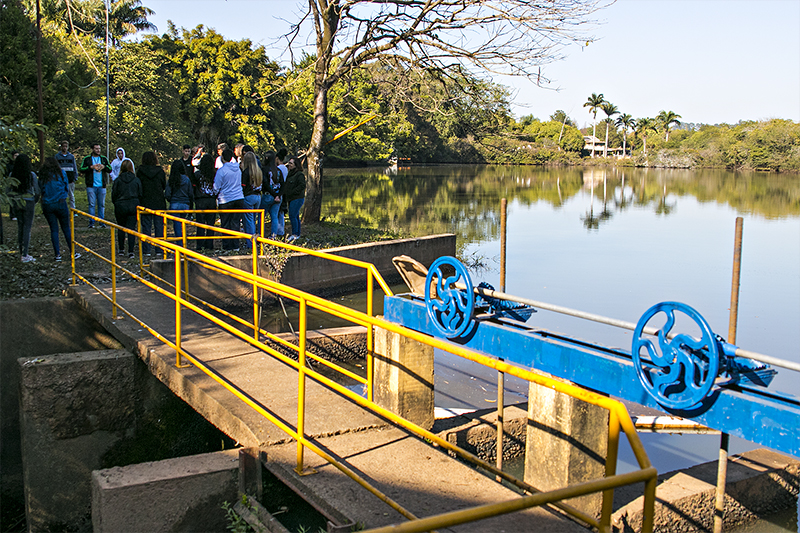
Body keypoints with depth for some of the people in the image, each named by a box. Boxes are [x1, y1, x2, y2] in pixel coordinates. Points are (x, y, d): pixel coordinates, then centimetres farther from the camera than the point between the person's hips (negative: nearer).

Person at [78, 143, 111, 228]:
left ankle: (102, 222, 11)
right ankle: (91, 222, 4)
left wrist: (104, 166, -10)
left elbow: (110, 169, 8)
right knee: (92, 204, -2)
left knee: (101, 205, 5)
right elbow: (81, 169, -3)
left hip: (102, 186, 2)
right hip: (91, 186, -2)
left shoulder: (104, 159, 12)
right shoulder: (87, 159, 5)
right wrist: (91, 167, -15)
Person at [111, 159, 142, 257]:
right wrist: (138, 205, 15)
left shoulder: (117, 180, -5)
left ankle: (121, 249, 21)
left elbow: (114, 195, 0)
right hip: (133, 206, 0)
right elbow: (140, 195, 1)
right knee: (131, 228, 1)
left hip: (120, 206, 0)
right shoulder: (137, 180, -3)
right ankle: (131, 251, -5)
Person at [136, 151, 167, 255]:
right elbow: (164, 186, 4)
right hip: (159, 203, 0)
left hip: (145, 203, 0)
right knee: (159, 225, 7)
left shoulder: (140, 172, -5)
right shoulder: (160, 171, -5)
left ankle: (146, 249, 6)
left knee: (146, 226, 6)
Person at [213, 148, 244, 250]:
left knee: (225, 224, 3)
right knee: (235, 222, 10)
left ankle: (227, 246, 6)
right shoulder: (237, 169, 7)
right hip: (239, 198, 5)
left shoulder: (221, 171, -12)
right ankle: (235, 245, 10)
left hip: (225, 200, -5)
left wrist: (216, 199, 9)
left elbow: (216, 187, -7)